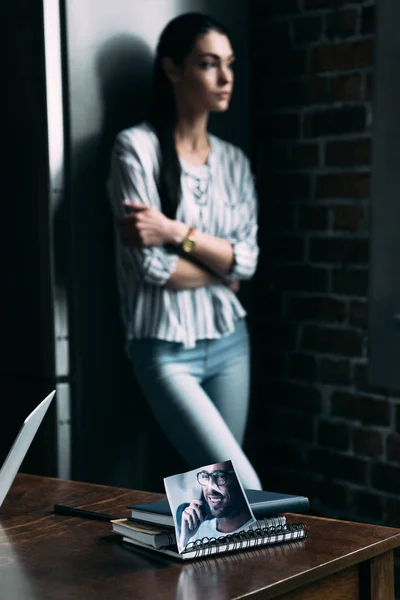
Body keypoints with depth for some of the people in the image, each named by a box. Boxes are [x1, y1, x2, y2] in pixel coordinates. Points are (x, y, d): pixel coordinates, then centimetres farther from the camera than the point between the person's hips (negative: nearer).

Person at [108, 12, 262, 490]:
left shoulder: (234, 161, 8)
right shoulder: (137, 147, -9)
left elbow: (248, 258, -2)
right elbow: (152, 265, -16)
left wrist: (178, 233, -16)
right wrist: (222, 267, -2)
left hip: (229, 341, 6)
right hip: (165, 350, -5)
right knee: (246, 490, -11)